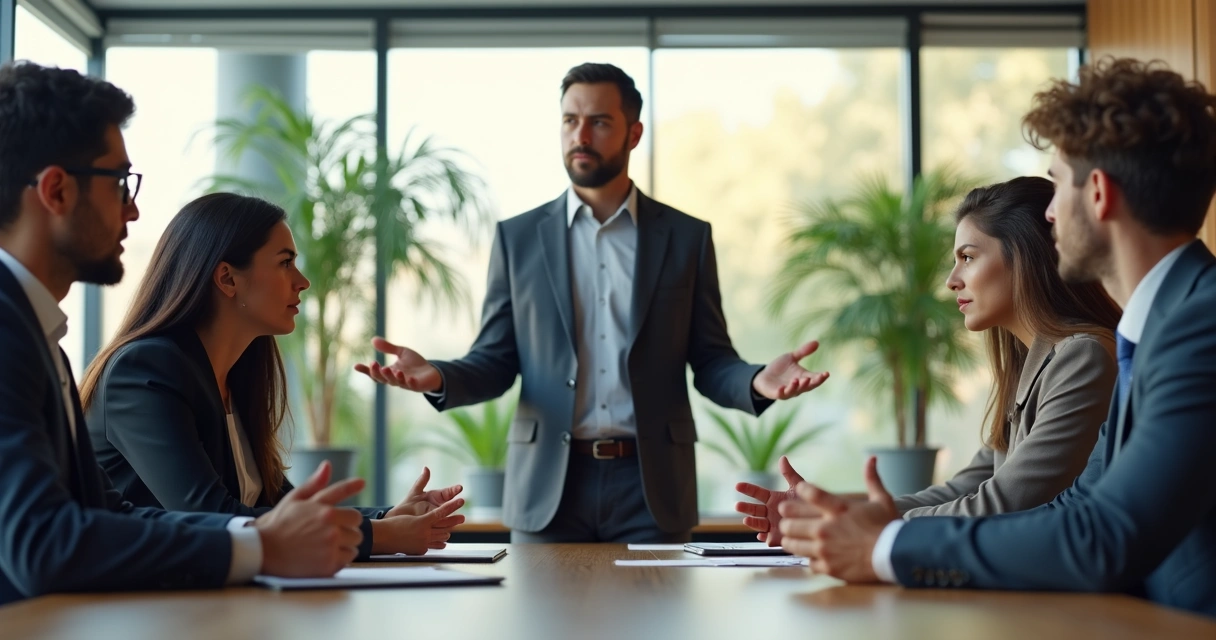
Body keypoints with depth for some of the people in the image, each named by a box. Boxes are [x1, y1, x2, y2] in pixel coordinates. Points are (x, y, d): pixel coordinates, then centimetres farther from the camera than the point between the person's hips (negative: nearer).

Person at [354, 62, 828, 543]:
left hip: (651, 486, 0)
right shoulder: (518, 237, 7)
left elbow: (710, 362, 5)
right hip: (548, 488, 0)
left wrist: (756, 383, -17)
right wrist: (439, 378, -16)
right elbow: (495, 363, 6)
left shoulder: (686, 237, 6)